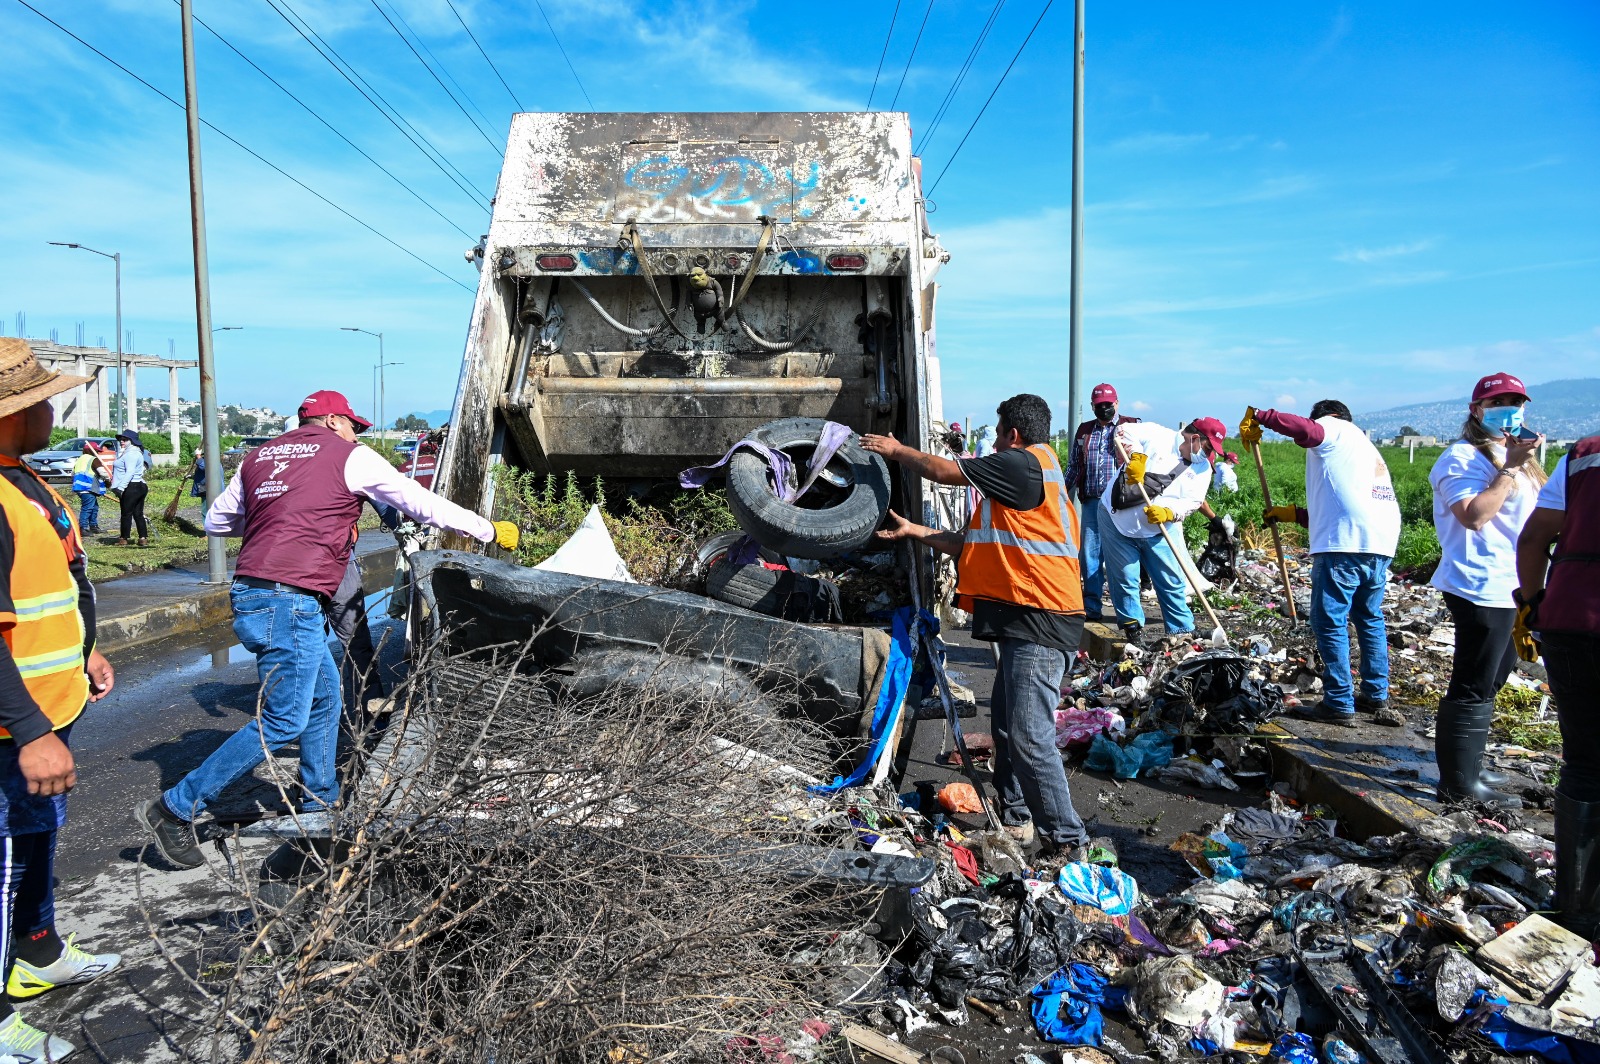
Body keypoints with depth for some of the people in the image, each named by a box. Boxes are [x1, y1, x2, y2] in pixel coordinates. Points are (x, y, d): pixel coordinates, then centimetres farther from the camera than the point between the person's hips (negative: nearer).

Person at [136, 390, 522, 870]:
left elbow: (216, 520, 25)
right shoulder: (352, 457, 1)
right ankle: (175, 808, 2)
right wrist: (491, 531, 13)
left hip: (250, 592, 9)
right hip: (290, 601, -8)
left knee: (325, 696, 19)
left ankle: (320, 801, 26)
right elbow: (425, 505, 4)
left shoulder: (259, 457, 19)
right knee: (284, 720, -2)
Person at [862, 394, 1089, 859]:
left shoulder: (1026, 462, -7)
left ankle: (1065, 837, -2)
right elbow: (970, 545, 24)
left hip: (1040, 619, -11)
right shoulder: (1019, 484, 24)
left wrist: (897, 450, 12)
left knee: (1029, 735, -10)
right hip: (1022, 618, 11)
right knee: (1006, 725, 16)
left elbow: (944, 471, -4)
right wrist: (912, 531, 25)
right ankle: (1016, 818, 29)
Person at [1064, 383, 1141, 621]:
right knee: (1090, 553, 3)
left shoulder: (1132, 426, 5)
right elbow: (1073, 466, 21)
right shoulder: (1083, 431, 16)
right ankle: (1091, 607, 10)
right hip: (1091, 501, 4)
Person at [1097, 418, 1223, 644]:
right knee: (1125, 579, 3)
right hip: (1116, 520, -4)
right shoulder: (1157, 436, -9)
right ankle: (1132, 627, 17)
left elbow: (1192, 502, -7)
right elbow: (1124, 432, -12)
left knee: (1172, 582, 2)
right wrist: (1136, 457, -26)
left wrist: (1167, 513, -25)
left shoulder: (1202, 469, 3)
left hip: (1157, 532, 4)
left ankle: (1183, 631, 12)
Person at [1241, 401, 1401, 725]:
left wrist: (1257, 416, -10)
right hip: (1381, 544, 10)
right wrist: (1295, 514, 33)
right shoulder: (1368, 450, 33)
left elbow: (1304, 429, -18)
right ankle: (1377, 696, 27)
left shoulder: (1336, 429, 8)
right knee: (1370, 618, 20)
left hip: (1345, 546, -9)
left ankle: (1339, 704, -1)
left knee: (1329, 622, -3)